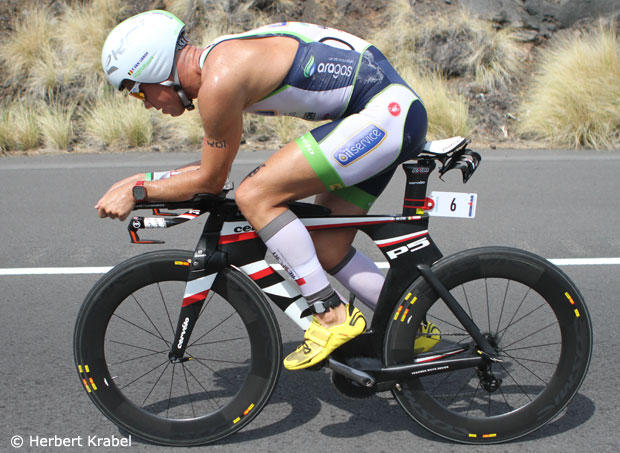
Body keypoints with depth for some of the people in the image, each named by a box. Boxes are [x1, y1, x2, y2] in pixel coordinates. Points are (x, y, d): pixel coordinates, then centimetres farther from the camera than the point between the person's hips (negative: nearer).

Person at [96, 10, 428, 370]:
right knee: (325, 248, 13)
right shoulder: (220, 60, 12)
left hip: (386, 111, -10)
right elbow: (214, 167, 21)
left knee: (255, 196, -14)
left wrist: (137, 192, 2)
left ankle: (332, 317, -6)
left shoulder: (219, 80, -18)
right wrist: (144, 178, 18)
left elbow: (210, 181, -7)